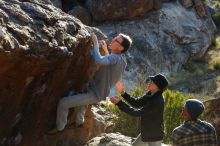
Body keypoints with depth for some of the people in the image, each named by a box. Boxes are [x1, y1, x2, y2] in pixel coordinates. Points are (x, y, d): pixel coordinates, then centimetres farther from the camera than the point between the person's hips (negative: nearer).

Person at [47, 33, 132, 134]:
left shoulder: (115, 58, -28)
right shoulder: (122, 60, 2)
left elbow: (98, 61, -47)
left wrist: (95, 44, -33)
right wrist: (105, 50, 12)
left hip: (94, 95, -10)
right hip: (100, 93, 10)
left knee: (63, 103, -10)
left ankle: (60, 127, 12)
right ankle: (79, 121, 42)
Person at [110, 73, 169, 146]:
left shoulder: (158, 102, -31)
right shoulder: (150, 94, -2)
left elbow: (137, 113, -30)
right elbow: (136, 103, 5)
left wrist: (119, 103, -27)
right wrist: (123, 93, -7)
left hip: (155, 136, -9)